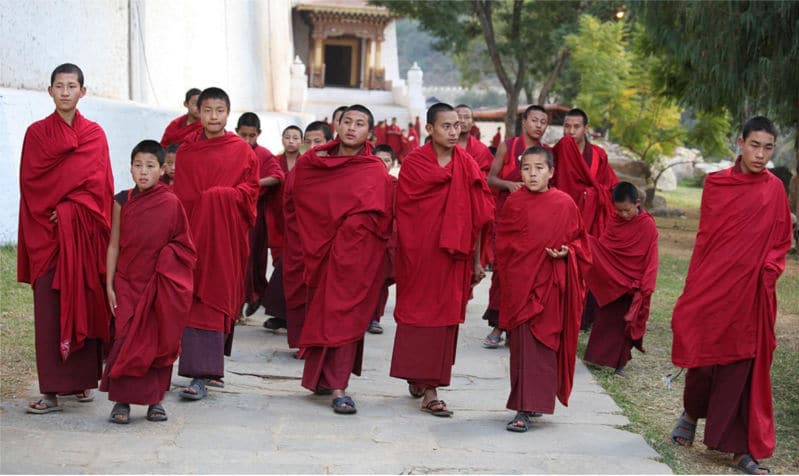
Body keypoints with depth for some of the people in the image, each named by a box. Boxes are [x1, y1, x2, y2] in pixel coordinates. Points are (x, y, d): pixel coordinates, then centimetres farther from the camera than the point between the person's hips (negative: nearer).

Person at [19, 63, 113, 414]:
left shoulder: (95, 134, 8)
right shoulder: (37, 132, 8)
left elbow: (98, 184, 0)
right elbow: (31, 181, 1)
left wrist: (67, 208, -11)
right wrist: (55, 211, -11)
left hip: (84, 232, 0)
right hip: (47, 231, 0)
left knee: (84, 303, 1)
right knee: (49, 308, -5)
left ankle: (83, 380, 11)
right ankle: (51, 390, -6)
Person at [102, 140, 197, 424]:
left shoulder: (171, 203, -2)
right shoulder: (122, 201, 1)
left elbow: (183, 246, 4)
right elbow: (114, 245, 3)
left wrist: (166, 255, -13)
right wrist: (109, 285, 1)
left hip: (161, 285, 0)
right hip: (128, 282, 0)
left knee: (159, 341, 4)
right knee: (126, 339, -5)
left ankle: (155, 399, 15)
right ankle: (122, 401, 3)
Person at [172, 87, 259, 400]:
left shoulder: (242, 150, 4)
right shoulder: (186, 151, 11)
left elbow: (251, 188, 3)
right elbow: (179, 193, 11)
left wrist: (225, 195, -13)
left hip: (228, 232, -2)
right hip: (193, 230, 2)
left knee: (217, 299, -5)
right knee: (196, 300, -1)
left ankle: (202, 374, -6)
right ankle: (203, 373, 4)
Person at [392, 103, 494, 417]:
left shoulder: (467, 166, 5)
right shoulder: (414, 163, -1)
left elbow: (476, 217, 5)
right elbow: (404, 213, -1)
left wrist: (476, 260, 4)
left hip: (452, 256, 2)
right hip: (419, 253, -2)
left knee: (444, 317, 2)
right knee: (417, 313, 2)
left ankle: (429, 388, 9)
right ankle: (417, 377, 15)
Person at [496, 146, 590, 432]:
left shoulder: (565, 204, -1)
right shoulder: (514, 202, 3)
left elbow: (578, 239, 8)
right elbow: (502, 242, 11)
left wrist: (567, 252, -11)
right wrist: (509, 277, 4)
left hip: (549, 285, -2)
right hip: (519, 284, 2)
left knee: (540, 343, -2)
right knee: (520, 343, 3)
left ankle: (526, 408, 1)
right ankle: (529, 403, 14)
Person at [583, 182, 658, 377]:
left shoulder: (647, 225, -12)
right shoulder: (614, 220, 2)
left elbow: (650, 259, -10)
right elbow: (603, 246, 4)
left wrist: (645, 287, -12)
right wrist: (587, 241, -17)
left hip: (631, 285, -4)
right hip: (609, 282, 4)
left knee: (625, 324, 4)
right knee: (604, 320, 10)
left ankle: (619, 363, 12)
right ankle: (598, 356, 22)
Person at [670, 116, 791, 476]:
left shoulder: (774, 190, 2)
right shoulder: (716, 184, 1)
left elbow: (781, 241, 9)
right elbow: (704, 236, 3)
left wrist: (768, 270, -8)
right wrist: (694, 288, 1)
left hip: (751, 291, 0)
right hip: (712, 284, 0)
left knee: (743, 365, 3)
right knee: (704, 354, 7)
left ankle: (740, 447, 11)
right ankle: (692, 412, 37)